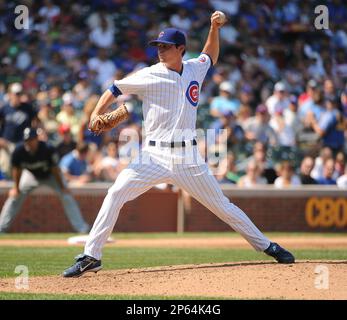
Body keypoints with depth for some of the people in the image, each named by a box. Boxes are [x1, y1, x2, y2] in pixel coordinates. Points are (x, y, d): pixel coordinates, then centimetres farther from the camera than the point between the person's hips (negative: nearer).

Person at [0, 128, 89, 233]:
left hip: (50, 175, -2)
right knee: (14, 196, -2)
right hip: (31, 175, 2)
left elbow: (55, 169, -23)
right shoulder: (19, 151, -29)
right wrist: (16, 188, -7)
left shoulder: (48, 150, -35)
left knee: (66, 196, -15)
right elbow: (16, 169, -12)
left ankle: (82, 228, -11)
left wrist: (62, 187, -17)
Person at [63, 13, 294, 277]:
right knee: (116, 194, -17)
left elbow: (211, 56, 31)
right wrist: (96, 117, -17)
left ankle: (267, 246, 19)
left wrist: (214, 28, 18)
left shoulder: (195, 69, 8)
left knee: (221, 205, 5)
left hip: (188, 157, 2)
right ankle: (91, 256, -11)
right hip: (154, 155, -2)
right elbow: (113, 91, -1)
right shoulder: (150, 76, -3)